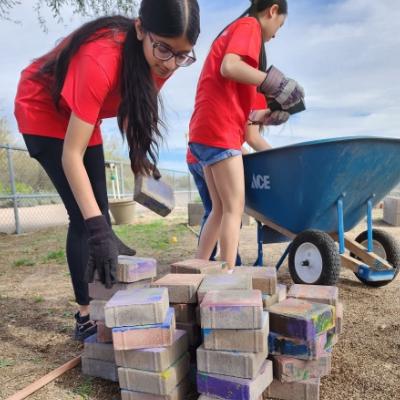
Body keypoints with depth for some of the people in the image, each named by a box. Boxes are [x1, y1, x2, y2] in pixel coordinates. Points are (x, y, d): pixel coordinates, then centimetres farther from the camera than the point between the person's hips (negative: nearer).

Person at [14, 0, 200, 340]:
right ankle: (87, 316, -3)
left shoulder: (162, 57, -18)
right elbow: (71, 155, -38)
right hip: (43, 112, -6)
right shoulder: (101, 59, -38)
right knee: (85, 216, -15)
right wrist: (97, 229, -44)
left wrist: (140, 154, 1)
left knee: (98, 211, 5)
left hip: (82, 116, 7)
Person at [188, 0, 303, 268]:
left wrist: (265, 116, 20)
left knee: (221, 208, 10)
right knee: (234, 208, -8)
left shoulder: (233, 30, 29)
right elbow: (229, 67, -19)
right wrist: (275, 83, -13)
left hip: (209, 129, 9)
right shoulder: (249, 25, 2)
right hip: (219, 129, -9)